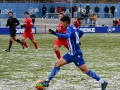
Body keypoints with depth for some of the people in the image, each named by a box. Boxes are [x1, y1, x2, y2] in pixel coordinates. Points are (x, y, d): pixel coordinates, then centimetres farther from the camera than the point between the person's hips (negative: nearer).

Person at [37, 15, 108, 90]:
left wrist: (55, 33, -43)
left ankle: (103, 82, 1)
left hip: (76, 54, -9)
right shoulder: (74, 28, 9)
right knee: (57, 64, 5)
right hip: (71, 54, 9)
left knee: (86, 71, -6)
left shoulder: (69, 28, -17)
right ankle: (47, 81, 8)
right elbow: (81, 32, 28)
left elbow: (67, 36, -40)